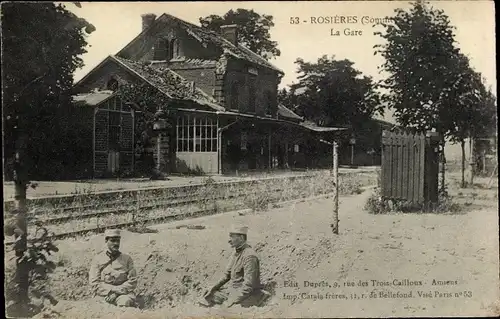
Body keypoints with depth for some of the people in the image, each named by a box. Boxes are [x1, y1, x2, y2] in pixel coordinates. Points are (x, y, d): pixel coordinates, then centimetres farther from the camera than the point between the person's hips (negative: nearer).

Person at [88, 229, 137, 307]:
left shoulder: (126, 258, 14)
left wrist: (117, 292, -10)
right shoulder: (98, 259, 11)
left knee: (126, 301, -34)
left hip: (123, 293, 0)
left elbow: (132, 281, 5)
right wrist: (111, 291, -11)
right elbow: (94, 283, 3)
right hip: (104, 294, 0)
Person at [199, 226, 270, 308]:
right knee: (208, 297, 2)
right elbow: (227, 275, 17)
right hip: (232, 290, 9)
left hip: (245, 295, -9)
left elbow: (248, 286, -25)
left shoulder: (249, 256, -21)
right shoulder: (236, 253, 9)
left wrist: (231, 302, -27)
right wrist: (213, 288, 3)